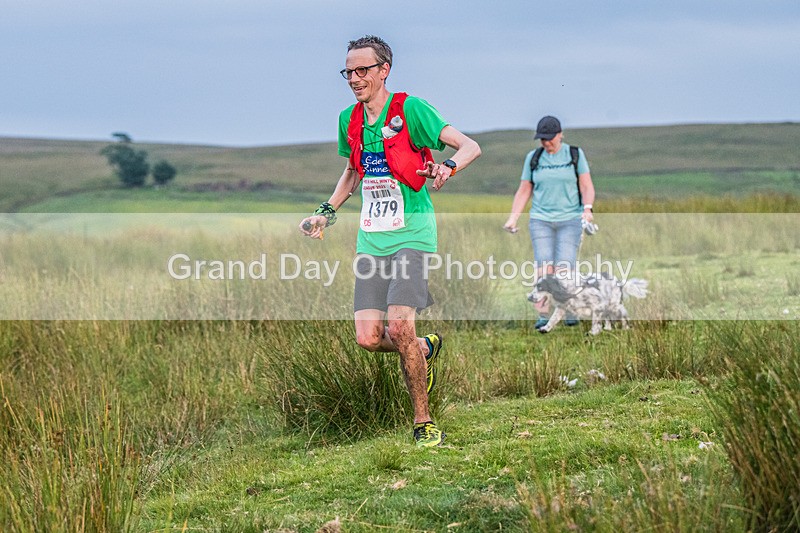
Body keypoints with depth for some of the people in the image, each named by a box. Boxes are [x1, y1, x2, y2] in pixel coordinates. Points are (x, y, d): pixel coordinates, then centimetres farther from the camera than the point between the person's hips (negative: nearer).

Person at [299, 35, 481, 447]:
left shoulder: (410, 109, -7)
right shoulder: (349, 119, 11)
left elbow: (470, 146, -11)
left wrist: (448, 166, -31)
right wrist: (327, 212, 19)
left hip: (411, 233, -5)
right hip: (371, 238, 5)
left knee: (399, 327, -19)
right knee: (369, 337, -6)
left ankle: (423, 421, -3)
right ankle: (424, 350, 27)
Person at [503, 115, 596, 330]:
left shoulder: (575, 154, 2)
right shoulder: (533, 158, 7)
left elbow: (587, 186, 0)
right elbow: (524, 191, 12)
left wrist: (587, 209, -17)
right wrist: (513, 218, 3)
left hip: (570, 219, -1)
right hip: (541, 220, 1)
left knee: (565, 266, -12)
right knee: (544, 266, -12)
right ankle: (543, 316, -13)